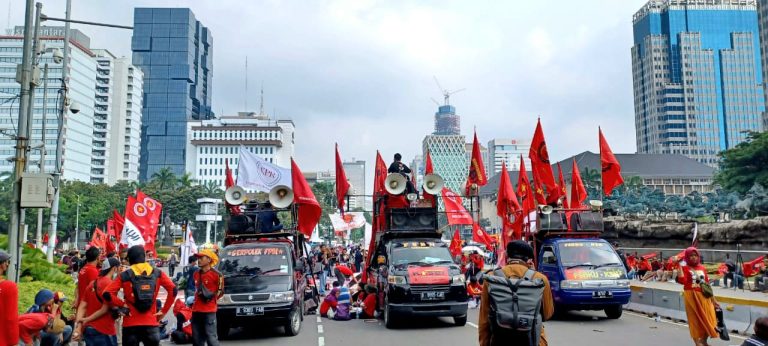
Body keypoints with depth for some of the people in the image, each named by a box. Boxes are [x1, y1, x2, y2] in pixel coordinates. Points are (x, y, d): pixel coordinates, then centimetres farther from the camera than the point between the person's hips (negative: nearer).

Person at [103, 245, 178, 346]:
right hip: (151, 323, 1)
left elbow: (107, 293, -11)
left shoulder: (124, 276, -2)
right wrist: (164, 311, 3)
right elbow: (173, 290, -3)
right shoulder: (157, 273, 2)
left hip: (131, 324, -1)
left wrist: (122, 304, 0)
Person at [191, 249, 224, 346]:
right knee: (196, 338, 11)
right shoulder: (196, 274, 13)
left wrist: (211, 297, -10)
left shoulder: (216, 275, -9)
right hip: (196, 310, 7)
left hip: (209, 311, -7)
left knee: (211, 337, -8)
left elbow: (220, 291, -2)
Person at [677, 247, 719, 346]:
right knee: (695, 319, 3)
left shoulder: (702, 268, 8)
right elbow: (682, 281, -23)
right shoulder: (684, 268, -7)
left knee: (707, 320, 8)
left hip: (704, 296, 5)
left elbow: (707, 284, 12)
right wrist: (679, 266, -23)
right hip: (691, 296, -5)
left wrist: (713, 298, 13)